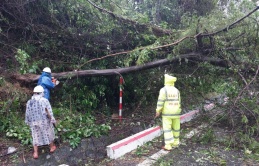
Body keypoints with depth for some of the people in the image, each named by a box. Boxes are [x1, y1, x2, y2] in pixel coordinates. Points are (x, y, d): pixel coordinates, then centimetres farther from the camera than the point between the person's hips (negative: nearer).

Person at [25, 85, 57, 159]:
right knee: (49, 133, 18)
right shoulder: (45, 100, -14)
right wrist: (52, 120, -5)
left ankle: (35, 153, 16)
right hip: (45, 121, -2)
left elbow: (27, 114, 2)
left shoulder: (29, 102, -3)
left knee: (35, 136, 14)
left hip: (34, 123, 3)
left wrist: (28, 122, 14)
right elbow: (49, 112, -15)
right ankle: (52, 147, 34)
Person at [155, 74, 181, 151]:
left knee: (167, 129, -2)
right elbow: (179, 102, 8)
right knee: (176, 128, 16)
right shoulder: (176, 90, 4)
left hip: (167, 113, -4)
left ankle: (168, 145, -4)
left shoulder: (163, 90, -11)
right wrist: (178, 112, 17)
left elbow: (160, 102, -15)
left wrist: (158, 112, -9)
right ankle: (175, 142, 27)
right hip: (176, 113, 5)